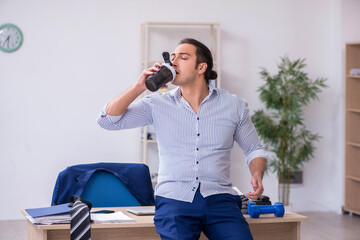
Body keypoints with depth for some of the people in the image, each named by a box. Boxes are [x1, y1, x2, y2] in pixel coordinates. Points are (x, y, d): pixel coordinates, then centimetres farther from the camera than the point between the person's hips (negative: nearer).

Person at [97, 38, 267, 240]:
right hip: (174, 199, 0)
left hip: (219, 199, 1)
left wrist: (257, 176, -1)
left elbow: (254, 149, 20)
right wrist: (140, 86, -3)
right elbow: (108, 120, 4)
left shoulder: (234, 105, 11)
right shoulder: (157, 105, 9)